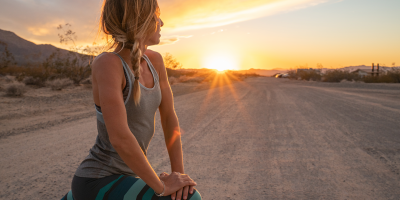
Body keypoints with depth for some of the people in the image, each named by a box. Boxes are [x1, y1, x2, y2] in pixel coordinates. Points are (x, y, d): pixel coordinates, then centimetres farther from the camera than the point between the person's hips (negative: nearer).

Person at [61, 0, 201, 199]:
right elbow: (119, 137, -34)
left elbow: (169, 117, 0)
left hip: (121, 175, 9)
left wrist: (179, 175, -8)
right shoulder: (107, 63, -26)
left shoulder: (154, 60, -1)